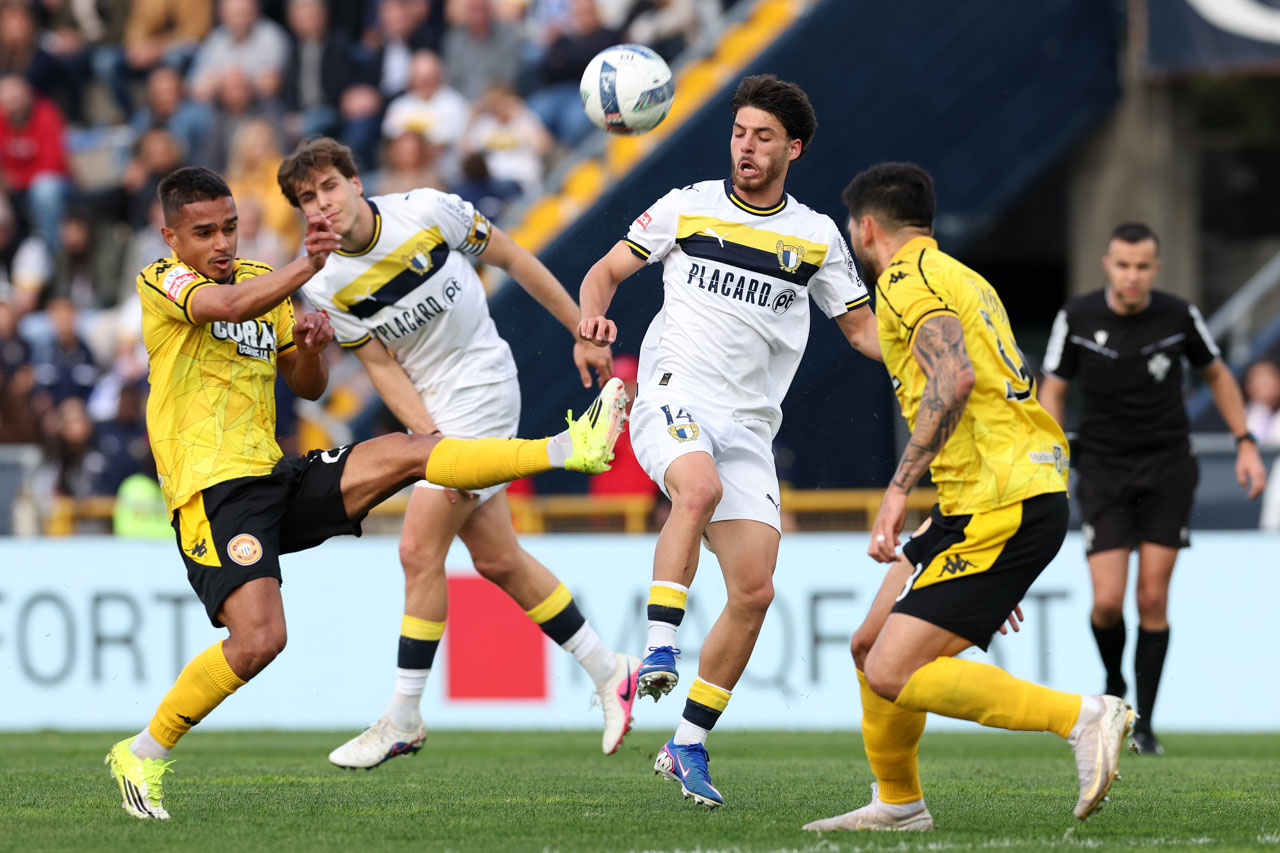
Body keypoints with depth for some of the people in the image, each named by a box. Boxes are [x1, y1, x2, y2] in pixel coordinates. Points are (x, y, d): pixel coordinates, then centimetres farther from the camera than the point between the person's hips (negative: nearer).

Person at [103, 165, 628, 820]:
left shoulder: (261, 280, 17)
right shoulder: (160, 281, -5)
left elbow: (308, 386, 22)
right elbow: (230, 305, -27)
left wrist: (308, 347, 0)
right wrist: (309, 263, -36)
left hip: (273, 478, 7)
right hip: (213, 490, -7)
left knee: (405, 453, -4)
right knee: (258, 640, -22)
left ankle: (567, 450, -1)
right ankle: (142, 755, -9)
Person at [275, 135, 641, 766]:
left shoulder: (427, 211, -15)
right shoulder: (324, 285, -6)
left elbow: (511, 259, -3)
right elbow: (382, 366, -4)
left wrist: (582, 331, 1)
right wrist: (430, 438, -17)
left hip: (482, 389, -5)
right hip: (432, 409, 5)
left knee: (419, 551, -11)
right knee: (497, 559, 7)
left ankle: (404, 719, -4)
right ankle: (608, 674, 23)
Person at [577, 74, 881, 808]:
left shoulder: (816, 236, 10)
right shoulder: (687, 207, 6)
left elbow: (861, 326, 18)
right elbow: (608, 270, 14)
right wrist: (593, 313, -9)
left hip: (749, 429, 3)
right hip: (674, 397, -3)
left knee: (755, 590, -7)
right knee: (700, 486, -38)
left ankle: (690, 745, 5)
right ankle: (661, 645, -34)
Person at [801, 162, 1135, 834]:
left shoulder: (907, 279, -5)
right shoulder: (962, 279, 25)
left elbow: (954, 379, -23)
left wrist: (898, 488, -24)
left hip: (1000, 504, -10)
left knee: (892, 674, -14)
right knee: (872, 646, 15)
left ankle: (1081, 717, -17)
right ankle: (897, 804, 26)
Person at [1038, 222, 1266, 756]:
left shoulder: (1179, 316, -6)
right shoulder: (1077, 318, -8)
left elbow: (1217, 375, 11)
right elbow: (1053, 391, 1)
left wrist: (1245, 444, 6)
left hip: (1168, 467, 0)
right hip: (1104, 467, 0)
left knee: (1153, 598, -5)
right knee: (1108, 601, -10)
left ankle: (1144, 722, 5)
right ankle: (1114, 686, 21)